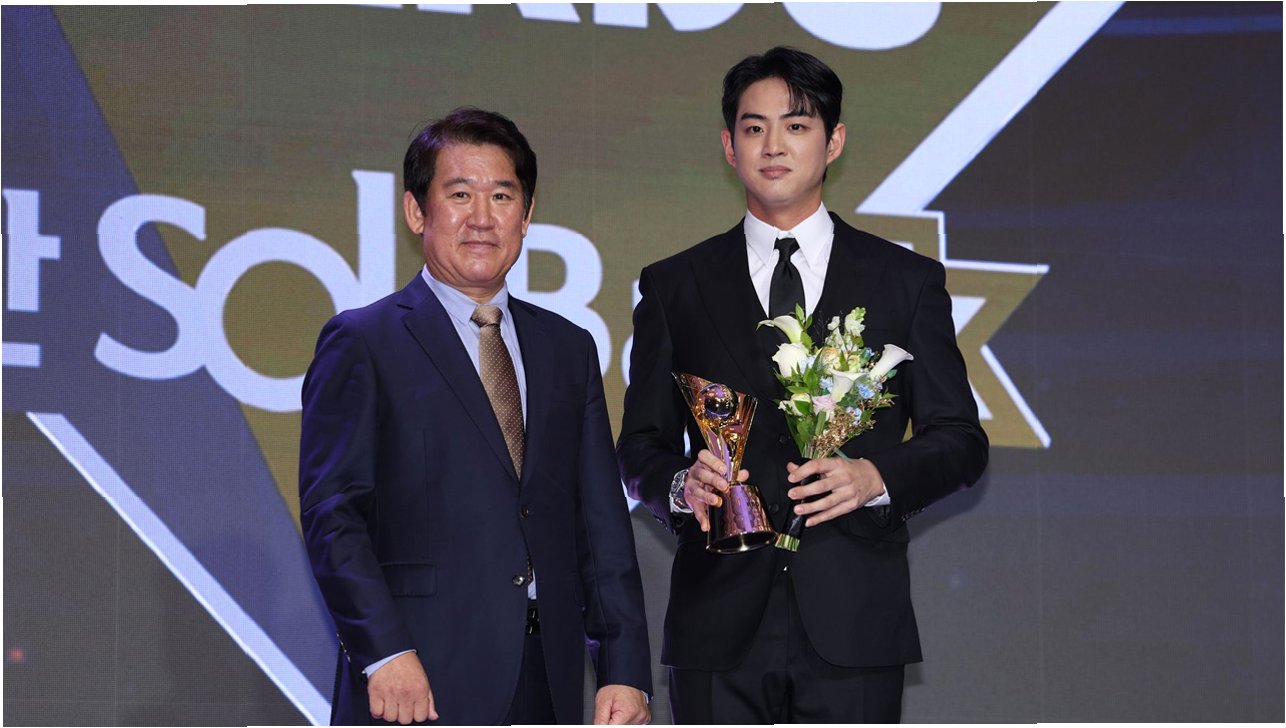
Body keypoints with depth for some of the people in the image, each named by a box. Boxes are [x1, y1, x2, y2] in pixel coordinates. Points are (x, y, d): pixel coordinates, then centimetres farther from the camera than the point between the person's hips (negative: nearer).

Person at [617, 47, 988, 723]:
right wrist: (681, 486, -11)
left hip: (853, 623, 0)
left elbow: (959, 439, 8)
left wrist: (876, 477, -12)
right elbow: (639, 447, 12)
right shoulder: (673, 286, 12)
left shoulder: (908, 281, 10)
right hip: (720, 628, 1)